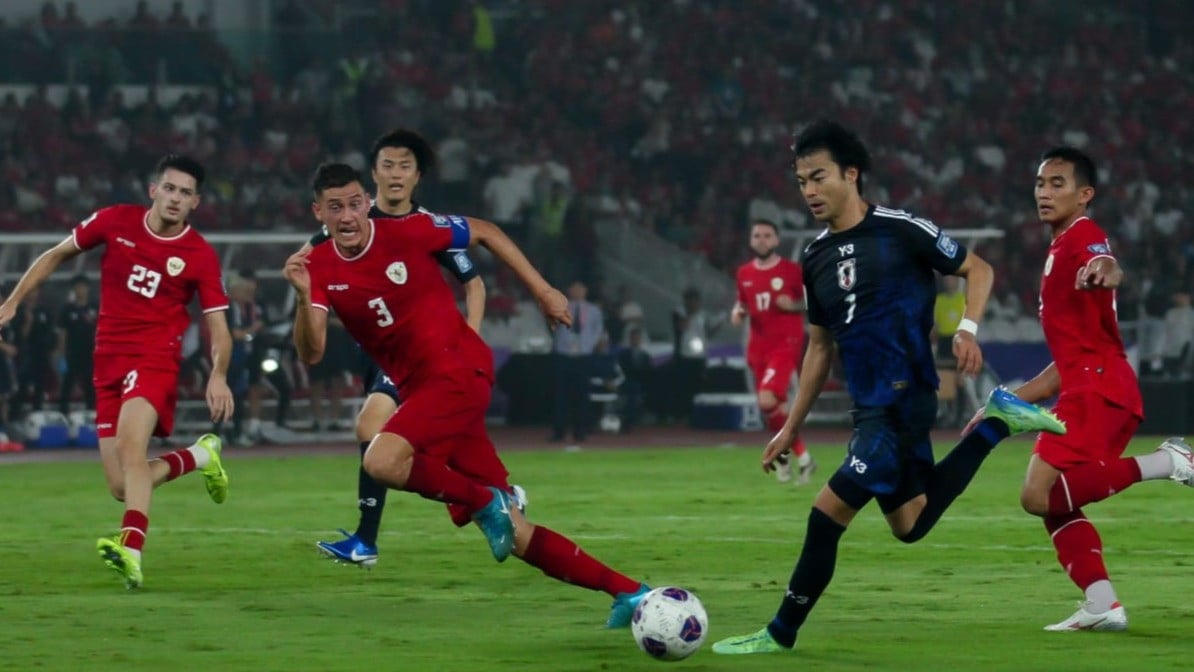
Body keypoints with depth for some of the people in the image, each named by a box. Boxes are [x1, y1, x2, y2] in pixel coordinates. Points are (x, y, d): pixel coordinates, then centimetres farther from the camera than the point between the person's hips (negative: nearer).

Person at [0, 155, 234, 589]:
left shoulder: (200, 256, -3)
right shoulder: (115, 222, 3)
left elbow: (218, 328, -1)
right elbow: (57, 255, 16)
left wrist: (218, 375, -20)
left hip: (155, 361, -4)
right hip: (109, 363, 4)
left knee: (130, 444, -33)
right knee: (122, 487, 0)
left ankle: (131, 550, -47)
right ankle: (199, 456, 28)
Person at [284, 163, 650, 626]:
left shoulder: (407, 233, -9)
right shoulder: (320, 268, 1)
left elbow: (484, 232, 6)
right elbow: (310, 352, -8)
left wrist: (542, 291, 7)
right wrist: (304, 297, -25)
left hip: (460, 371, -6)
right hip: (418, 390, 6)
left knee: (382, 461, -31)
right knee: (509, 533, 3)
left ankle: (486, 503, -8)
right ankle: (626, 591, 10)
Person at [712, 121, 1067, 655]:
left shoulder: (902, 231, -11)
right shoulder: (816, 257, 8)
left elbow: (977, 269, 0)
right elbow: (820, 346, 18)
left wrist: (967, 328, -18)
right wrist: (791, 429, 16)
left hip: (901, 404, -8)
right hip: (868, 410, 8)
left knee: (826, 514, -11)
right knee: (910, 525, 17)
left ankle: (780, 634, 1)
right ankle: (995, 423, 26)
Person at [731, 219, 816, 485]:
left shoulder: (792, 270, -4)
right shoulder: (744, 273, 9)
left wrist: (792, 305, -17)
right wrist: (737, 313, 2)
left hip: (785, 343, -6)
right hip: (758, 346, 6)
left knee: (767, 400, -22)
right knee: (774, 406, 7)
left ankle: (782, 452, -2)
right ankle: (803, 458, 22)